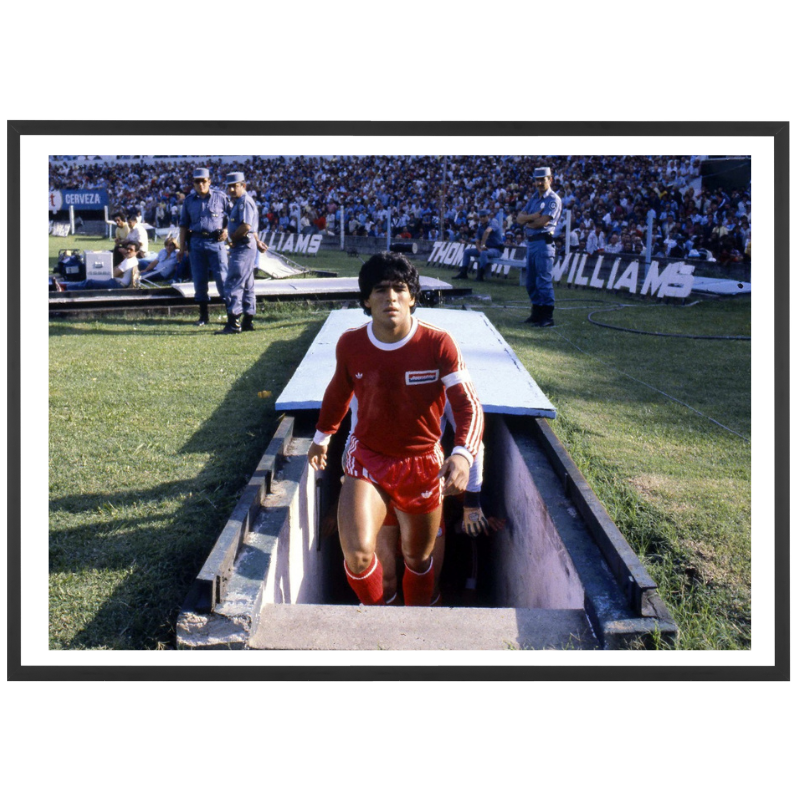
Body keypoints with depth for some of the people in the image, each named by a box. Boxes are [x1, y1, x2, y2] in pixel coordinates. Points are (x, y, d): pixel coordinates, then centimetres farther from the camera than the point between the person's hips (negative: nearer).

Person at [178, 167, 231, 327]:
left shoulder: (220, 197, 2)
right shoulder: (189, 200, 10)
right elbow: (184, 224, 14)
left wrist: (226, 230, -8)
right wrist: (182, 248, 10)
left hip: (216, 242, -3)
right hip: (196, 242, 3)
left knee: (222, 276, -8)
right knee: (199, 279, 5)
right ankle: (203, 315, 14)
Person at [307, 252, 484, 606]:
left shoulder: (438, 344, -17)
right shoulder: (350, 344, -9)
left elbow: (468, 405, -19)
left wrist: (462, 454, -37)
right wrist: (322, 436, 25)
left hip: (422, 465, 0)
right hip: (367, 458, 0)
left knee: (418, 559, 18)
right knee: (357, 554, -21)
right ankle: (375, 609, 11)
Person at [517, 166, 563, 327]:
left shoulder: (553, 199, -8)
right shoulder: (534, 197, 17)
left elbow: (542, 222, -18)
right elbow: (520, 217, 8)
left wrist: (527, 221, 0)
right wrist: (533, 217, -11)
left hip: (544, 243, -9)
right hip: (531, 242, 9)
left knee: (544, 281, -8)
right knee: (531, 282, 13)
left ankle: (547, 317, -5)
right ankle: (536, 313, 22)